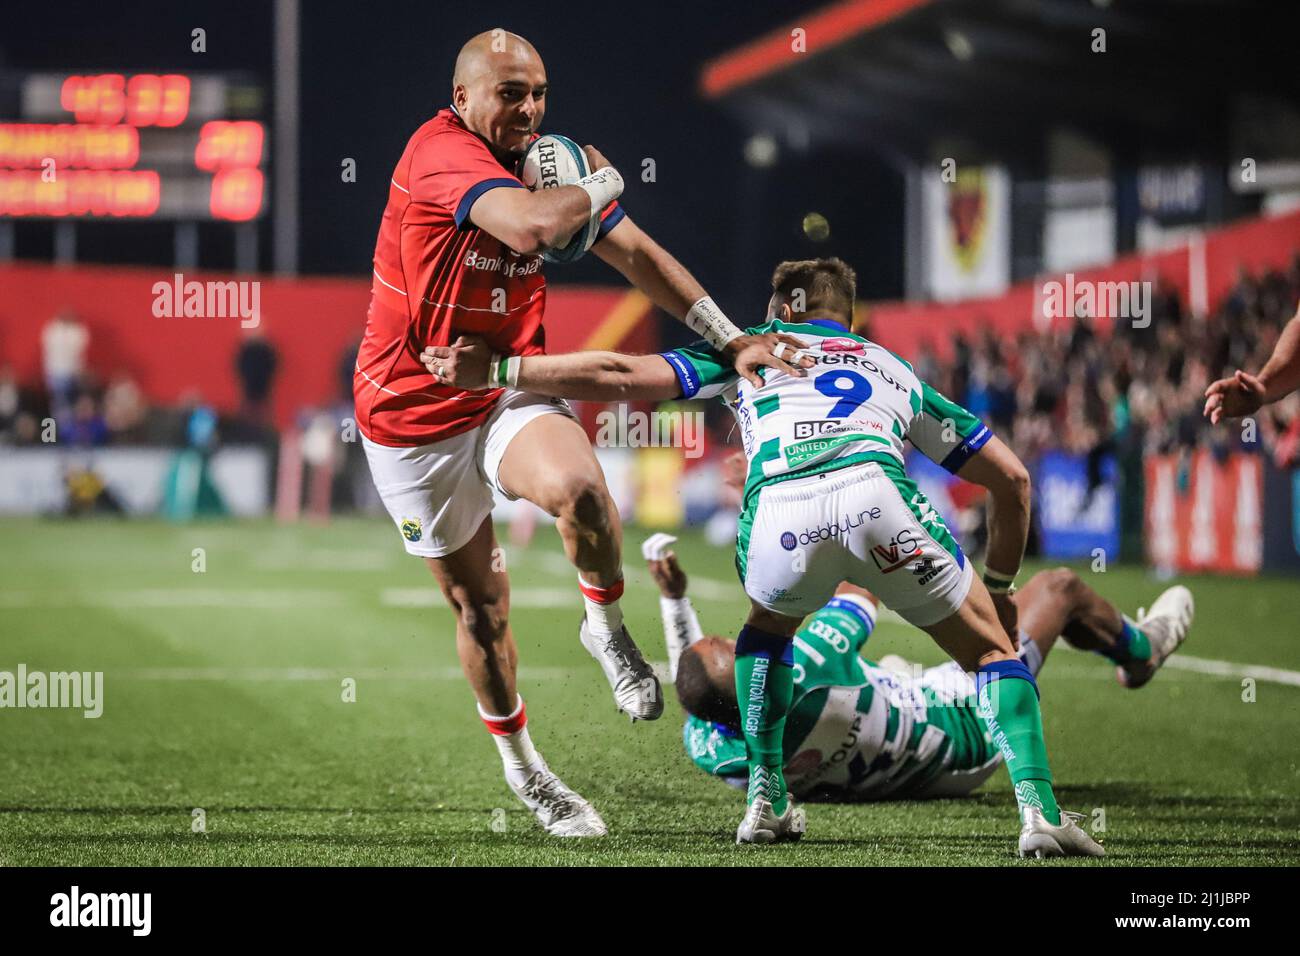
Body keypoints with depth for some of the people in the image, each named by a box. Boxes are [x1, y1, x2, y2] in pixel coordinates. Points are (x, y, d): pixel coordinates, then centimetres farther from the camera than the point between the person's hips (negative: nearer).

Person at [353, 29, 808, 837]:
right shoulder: (440, 150, -22)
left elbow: (639, 256, 8)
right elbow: (531, 226, -38)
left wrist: (730, 340, 0)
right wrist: (605, 182, -18)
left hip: (509, 392, 4)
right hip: (412, 417, -4)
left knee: (578, 488, -31)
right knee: (479, 604, 6)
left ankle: (607, 627, -3)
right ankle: (519, 763, 29)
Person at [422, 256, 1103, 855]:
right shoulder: (894, 369, 39)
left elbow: (619, 377, 24)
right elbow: (1012, 477, 38)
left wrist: (494, 370, 31)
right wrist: (1000, 588, 49)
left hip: (778, 516, 0)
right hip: (876, 495, 0)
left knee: (767, 627, 34)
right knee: (991, 649, 19)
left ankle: (766, 802, 28)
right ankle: (1038, 809, 2)